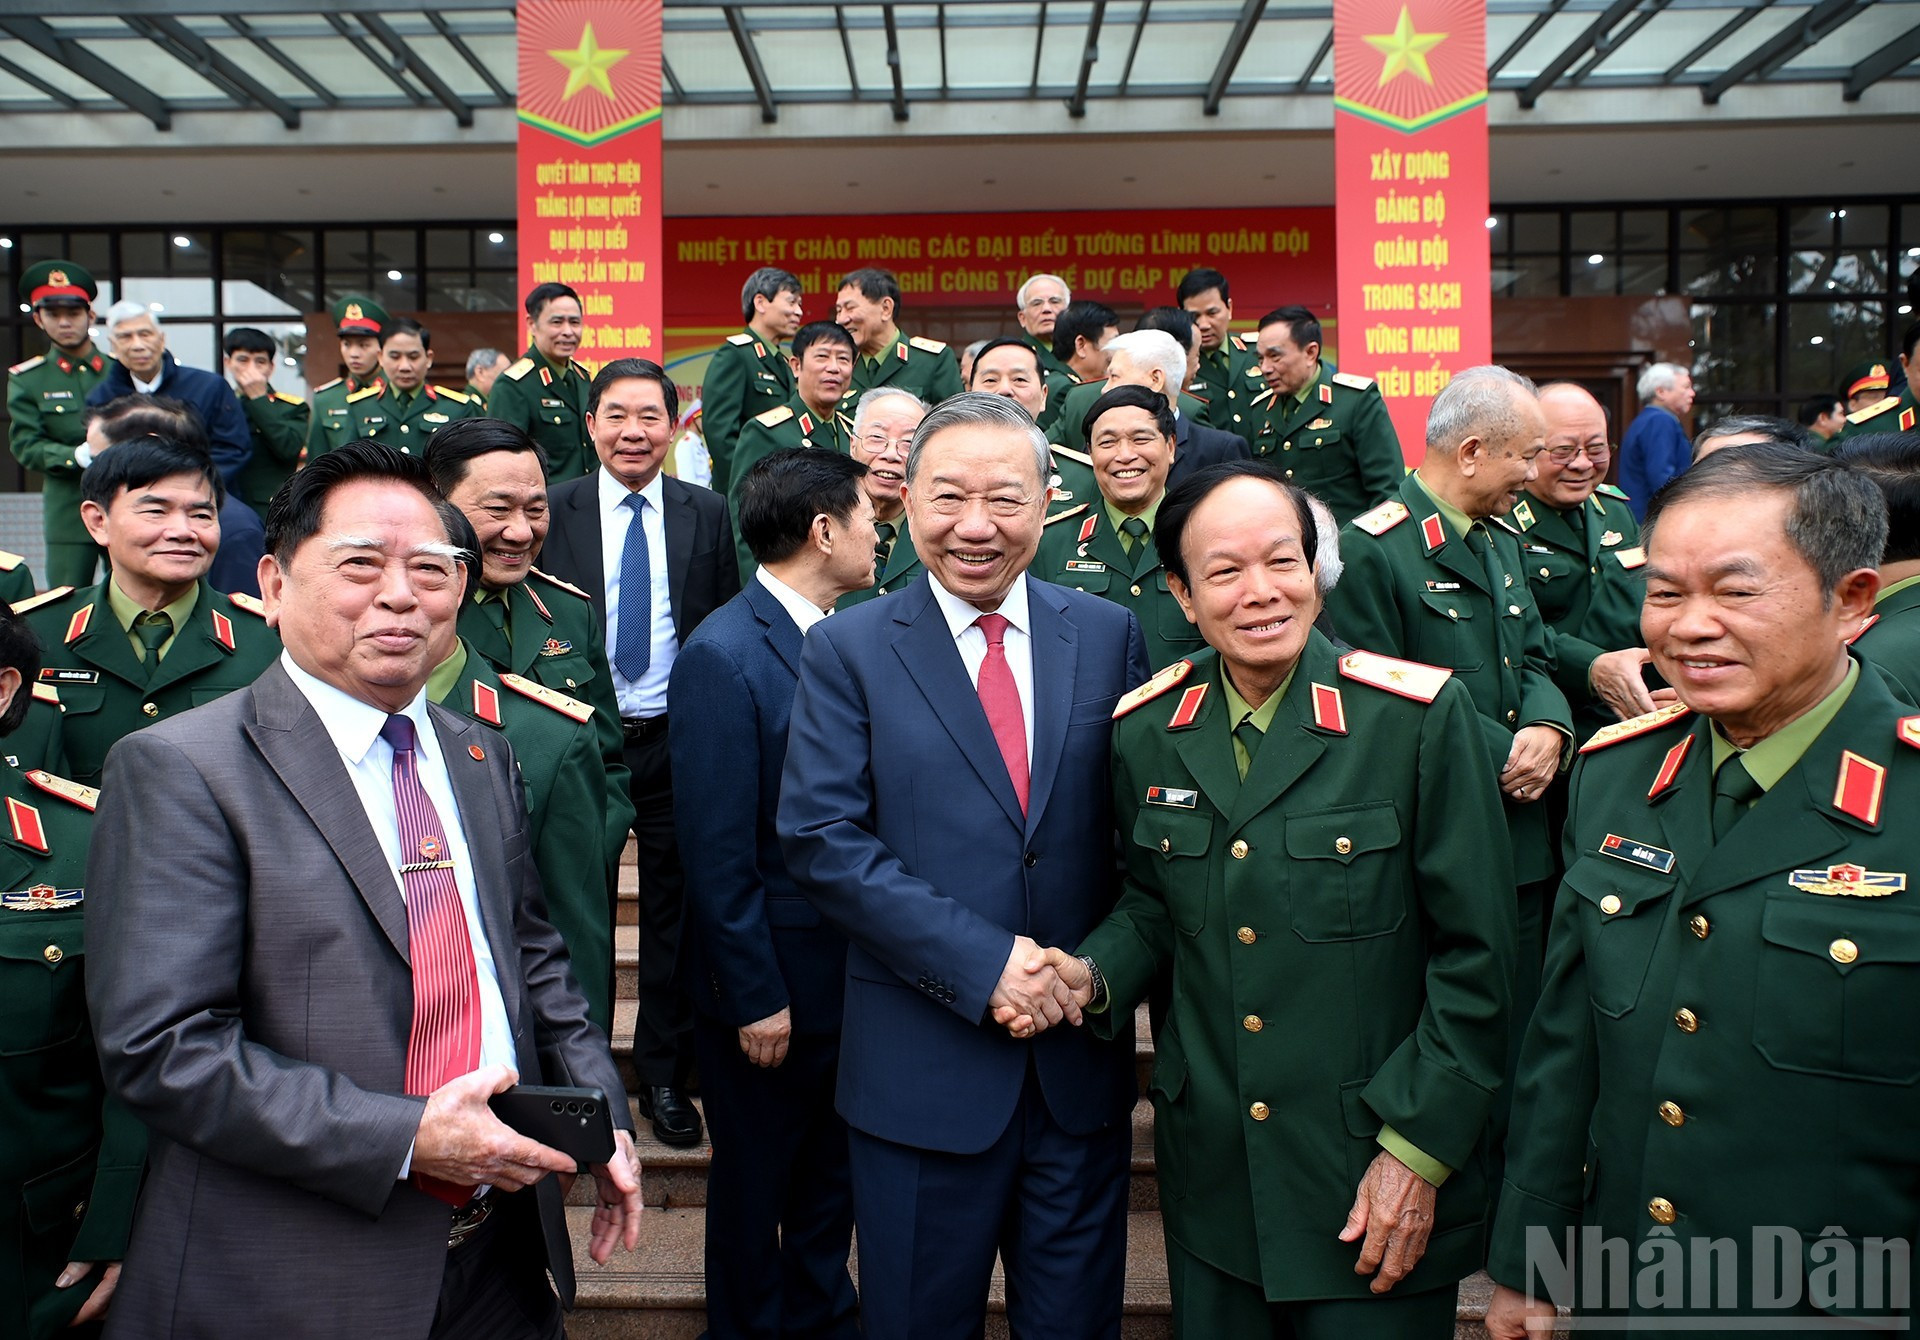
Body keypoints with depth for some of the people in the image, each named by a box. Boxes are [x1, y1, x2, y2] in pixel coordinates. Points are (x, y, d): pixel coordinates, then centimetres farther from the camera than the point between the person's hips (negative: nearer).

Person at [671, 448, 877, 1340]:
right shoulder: (720, 657, -19)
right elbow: (717, 853, -19)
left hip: (849, 966, 6)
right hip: (772, 979, -6)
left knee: (834, 1173, 23)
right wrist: (755, 996, -16)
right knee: (755, 1184, 16)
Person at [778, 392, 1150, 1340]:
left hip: (1081, 1056, 2)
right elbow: (820, 838, -12)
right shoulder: (848, 649, -4)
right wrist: (983, 961, -18)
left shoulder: (1110, 635, 3)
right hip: (922, 1063, -2)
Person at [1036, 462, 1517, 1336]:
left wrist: (1419, 1144, -10)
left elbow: (1476, 953, -10)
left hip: (1378, 1182, -3)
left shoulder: (1420, 717, -13)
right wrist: (1095, 976, -8)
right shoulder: (1146, 732, -1)